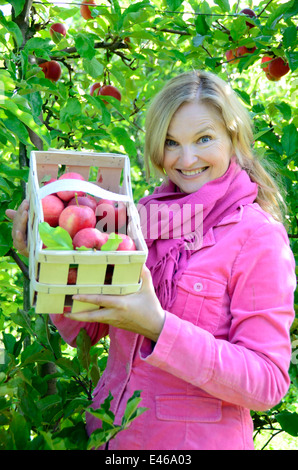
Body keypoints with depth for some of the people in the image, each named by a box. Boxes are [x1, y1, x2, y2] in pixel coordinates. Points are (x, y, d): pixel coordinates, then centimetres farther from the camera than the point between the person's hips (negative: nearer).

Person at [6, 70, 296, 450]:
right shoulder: (145, 215, -2)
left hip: (197, 439, -4)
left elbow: (267, 383, -20)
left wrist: (157, 326, -29)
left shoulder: (259, 237, -15)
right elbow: (84, 329, 2)